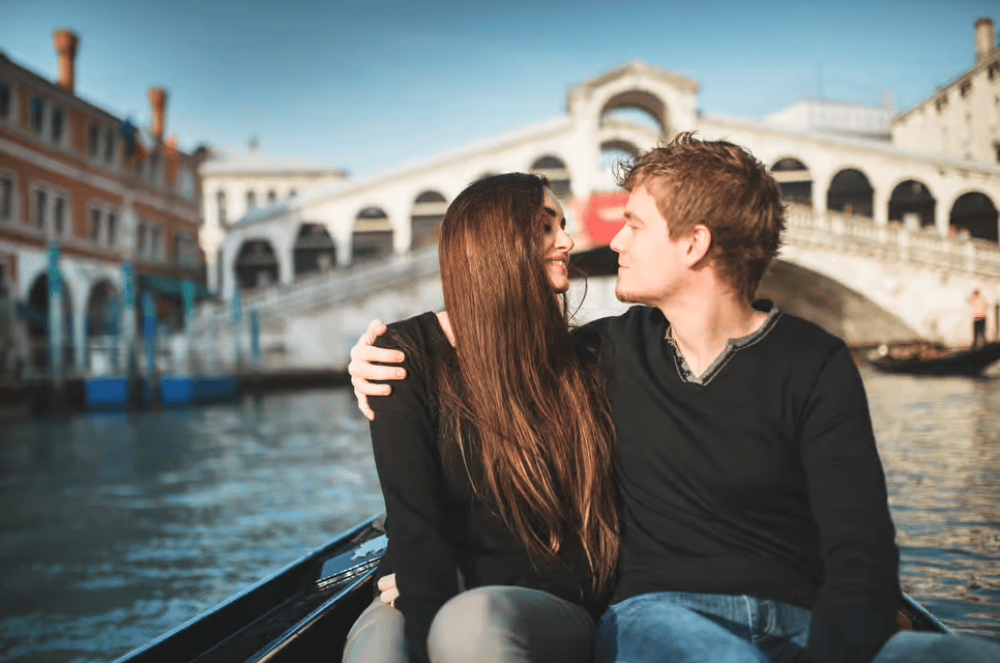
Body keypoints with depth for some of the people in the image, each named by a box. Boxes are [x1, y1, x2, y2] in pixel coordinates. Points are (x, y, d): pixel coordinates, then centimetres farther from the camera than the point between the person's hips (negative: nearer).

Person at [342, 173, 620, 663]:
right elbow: (414, 524, -10)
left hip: (552, 606, 2)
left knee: (475, 622, -33)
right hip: (427, 600, -1)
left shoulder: (577, 366, 7)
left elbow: (596, 519, 5)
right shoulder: (408, 354, -1)